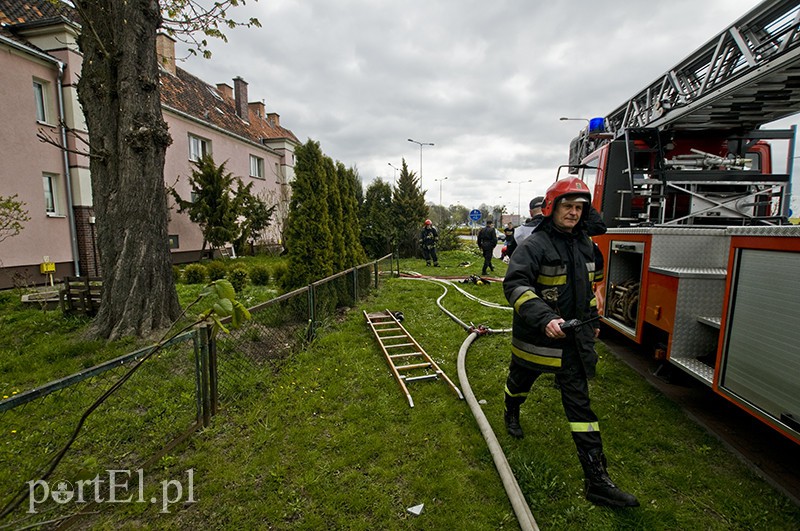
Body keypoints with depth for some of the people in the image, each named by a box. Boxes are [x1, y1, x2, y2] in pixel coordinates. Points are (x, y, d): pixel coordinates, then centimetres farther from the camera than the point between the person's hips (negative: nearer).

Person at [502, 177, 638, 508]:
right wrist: (544, 318, -43)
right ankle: (511, 415, 55)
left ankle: (596, 480, 15)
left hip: (574, 337, 5)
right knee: (520, 381, 21)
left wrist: (592, 319, 24)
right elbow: (515, 284, -32)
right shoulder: (534, 245, -19)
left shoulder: (585, 244, 6)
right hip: (537, 335, -5)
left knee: (579, 403, 6)